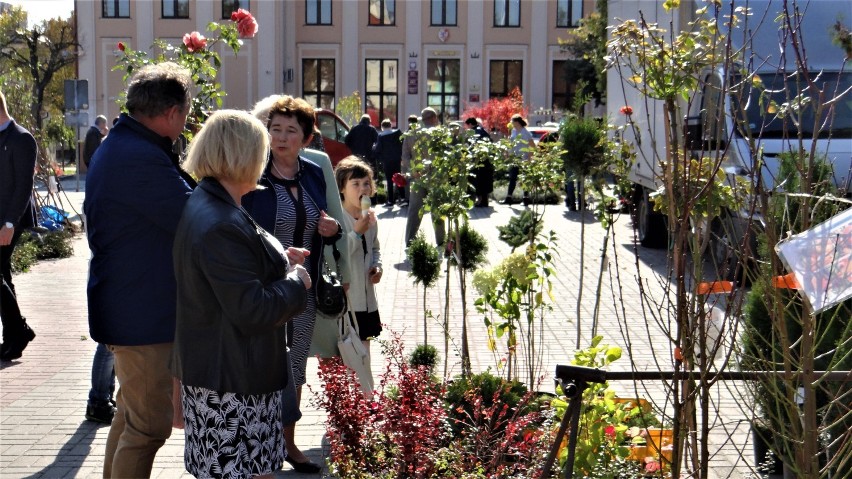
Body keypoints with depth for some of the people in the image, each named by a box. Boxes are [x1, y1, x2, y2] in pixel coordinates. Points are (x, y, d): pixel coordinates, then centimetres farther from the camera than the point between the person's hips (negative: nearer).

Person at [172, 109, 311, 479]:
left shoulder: (202, 205, 9)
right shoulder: (222, 226, -25)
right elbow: (252, 311, -25)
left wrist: (279, 261, 14)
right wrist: (296, 282, -10)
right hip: (234, 382, -11)